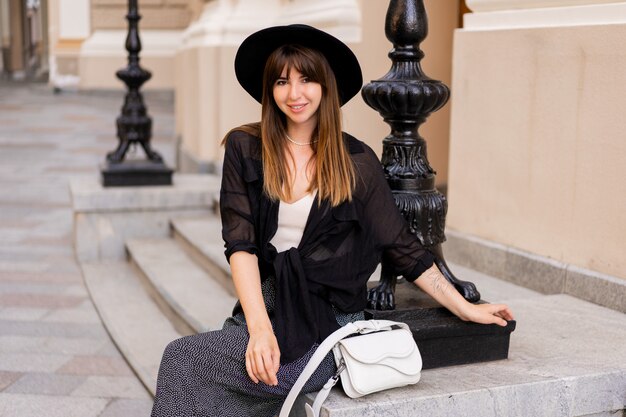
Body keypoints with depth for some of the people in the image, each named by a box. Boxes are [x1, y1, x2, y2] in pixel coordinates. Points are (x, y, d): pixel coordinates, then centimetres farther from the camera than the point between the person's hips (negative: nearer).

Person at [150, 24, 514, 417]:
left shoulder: (356, 160, 1)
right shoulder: (246, 148, 2)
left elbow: (400, 245, 7)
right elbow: (240, 244, -5)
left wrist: (466, 309, 6)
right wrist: (260, 329, -17)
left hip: (327, 322, -2)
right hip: (263, 307, 3)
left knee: (185, 359, -19)